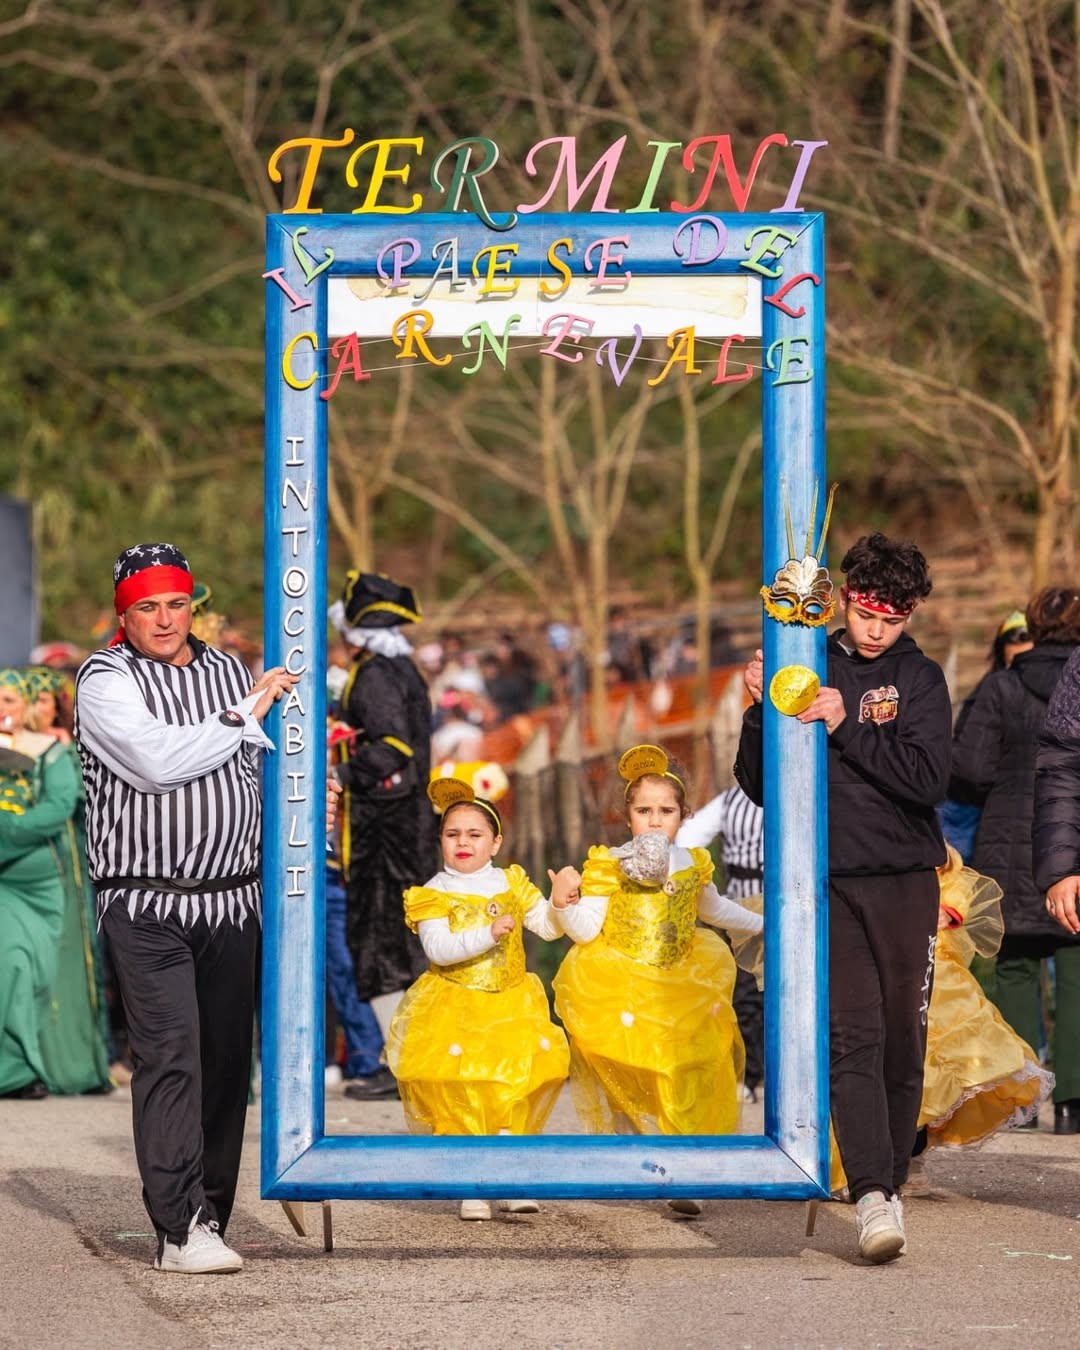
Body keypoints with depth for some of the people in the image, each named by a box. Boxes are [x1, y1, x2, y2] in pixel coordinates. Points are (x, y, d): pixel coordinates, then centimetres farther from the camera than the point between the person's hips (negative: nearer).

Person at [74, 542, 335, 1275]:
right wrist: (244, 715, -9)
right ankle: (179, 1229, -17)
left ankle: (209, 1215, 14)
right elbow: (155, 761, -18)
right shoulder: (106, 680, -3)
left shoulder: (228, 669, 16)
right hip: (148, 903, -6)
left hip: (233, 898, 6)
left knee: (227, 1058, 6)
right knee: (171, 1053, -15)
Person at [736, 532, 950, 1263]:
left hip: (904, 881, 0)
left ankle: (892, 1185, 17)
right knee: (854, 1037, -12)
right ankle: (873, 1196, -20)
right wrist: (761, 712, -5)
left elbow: (929, 780, -9)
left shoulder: (921, 678, 6)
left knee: (902, 1040, 3)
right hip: (829, 881, 0)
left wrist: (844, 726, -13)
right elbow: (759, 786, 11)